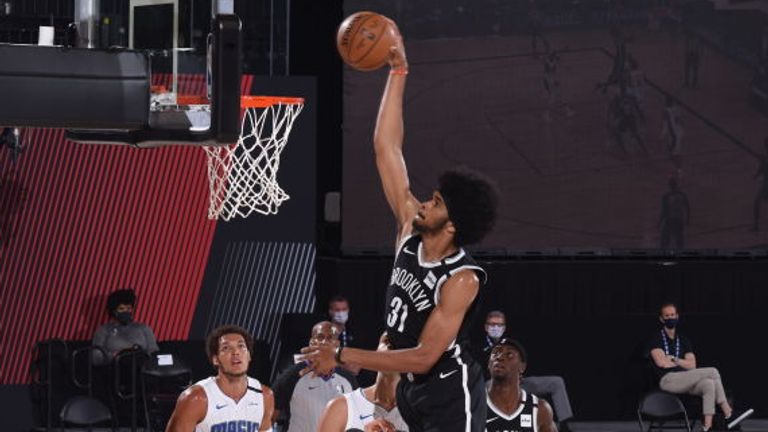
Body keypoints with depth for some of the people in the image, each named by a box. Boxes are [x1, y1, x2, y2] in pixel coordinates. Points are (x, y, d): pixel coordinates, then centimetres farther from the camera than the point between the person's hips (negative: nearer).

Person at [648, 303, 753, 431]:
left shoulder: (682, 340, 21)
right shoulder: (657, 338, 6)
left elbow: (692, 365, 9)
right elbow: (661, 362, -11)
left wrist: (673, 360, -3)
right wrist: (681, 362, 1)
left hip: (684, 381, 6)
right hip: (667, 380, -6)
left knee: (708, 384, -28)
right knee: (713, 372, -23)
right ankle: (729, 415, -26)